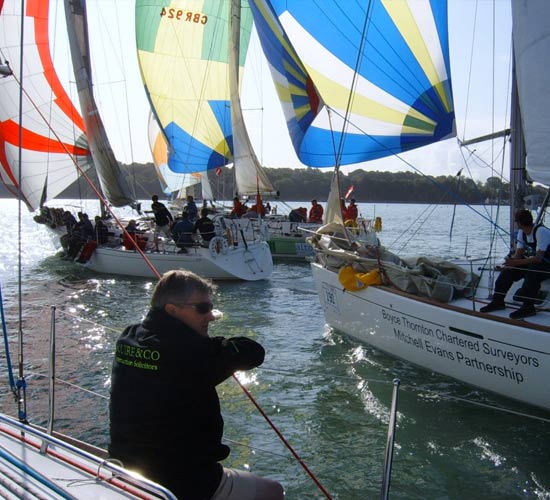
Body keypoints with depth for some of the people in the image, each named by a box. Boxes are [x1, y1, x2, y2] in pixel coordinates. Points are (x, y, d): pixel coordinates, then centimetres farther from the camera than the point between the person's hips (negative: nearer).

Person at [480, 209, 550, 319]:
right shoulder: (522, 232, -2)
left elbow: (538, 258, -32)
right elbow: (518, 254, -2)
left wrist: (516, 262, -40)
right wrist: (511, 261, -25)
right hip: (531, 262, 8)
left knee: (533, 270, -36)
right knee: (508, 269, -9)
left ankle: (528, 307, -30)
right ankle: (498, 301, -3)